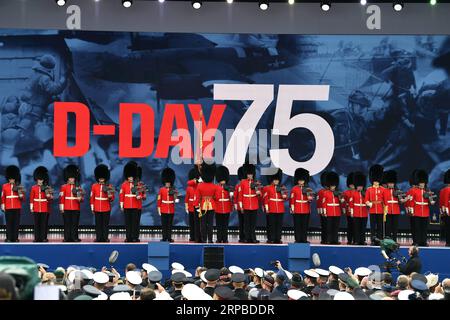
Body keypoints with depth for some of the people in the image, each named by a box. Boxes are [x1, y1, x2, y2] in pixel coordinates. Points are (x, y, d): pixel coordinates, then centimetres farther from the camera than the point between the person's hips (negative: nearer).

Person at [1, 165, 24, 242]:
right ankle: (9, 238, 1)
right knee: (9, 223, -1)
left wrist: (21, 195, -16)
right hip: (8, 208, 0)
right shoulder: (4, 186, 7)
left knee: (16, 223, 1)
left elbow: (23, 198, 5)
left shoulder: (19, 186, 6)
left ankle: (15, 238, 5)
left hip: (17, 208, 0)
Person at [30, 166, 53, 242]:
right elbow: (31, 198, 7)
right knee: (36, 223, 3)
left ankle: (43, 237, 2)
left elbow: (50, 198, 5)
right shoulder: (33, 188, 6)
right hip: (36, 208, 1)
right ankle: (37, 238, 6)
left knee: (44, 223, -1)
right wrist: (31, 207, 2)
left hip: (44, 208, -1)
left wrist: (48, 196, -17)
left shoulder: (46, 188, 4)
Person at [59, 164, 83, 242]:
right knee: (67, 223, 0)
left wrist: (80, 199, -15)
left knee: (75, 223, 1)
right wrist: (61, 208, -4)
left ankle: (74, 237, 4)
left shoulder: (78, 187, 9)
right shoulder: (64, 187, 5)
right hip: (67, 209, -1)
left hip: (76, 209, 1)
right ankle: (67, 238, 3)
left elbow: (82, 197, 9)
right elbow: (61, 198, 1)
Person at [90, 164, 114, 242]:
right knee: (98, 224, 3)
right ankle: (98, 238, 7)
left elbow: (112, 199, 4)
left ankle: (105, 238, 5)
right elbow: (92, 198, 8)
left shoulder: (109, 186, 2)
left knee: (105, 224, 1)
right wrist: (92, 208, 5)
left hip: (106, 209, -1)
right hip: (97, 209, 1)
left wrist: (110, 197, -19)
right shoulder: (94, 186, 5)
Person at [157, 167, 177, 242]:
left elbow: (175, 198, -2)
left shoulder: (173, 190, 6)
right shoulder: (161, 190, 4)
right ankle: (164, 237, 6)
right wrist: (159, 208, -2)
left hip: (171, 210, 1)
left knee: (170, 224, 3)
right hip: (164, 210, -1)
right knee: (164, 224, 1)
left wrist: (174, 194, -22)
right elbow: (159, 200, 3)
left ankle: (169, 237, 6)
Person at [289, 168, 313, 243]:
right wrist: (292, 208, -7)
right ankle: (298, 239, 1)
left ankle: (304, 239, 6)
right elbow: (292, 199, 0)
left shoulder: (307, 189, 10)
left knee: (305, 225, 3)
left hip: (306, 210, 3)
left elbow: (310, 199, 9)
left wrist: (310, 198, -14)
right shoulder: (294, 189, 3)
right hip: (297, 210, -3)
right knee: (297, 225, -2)